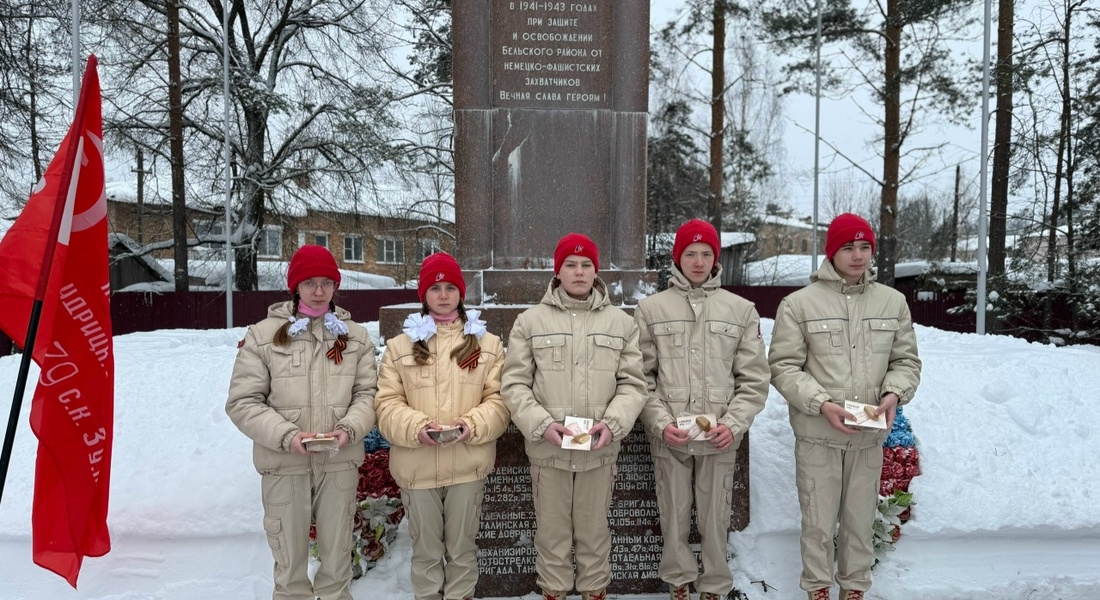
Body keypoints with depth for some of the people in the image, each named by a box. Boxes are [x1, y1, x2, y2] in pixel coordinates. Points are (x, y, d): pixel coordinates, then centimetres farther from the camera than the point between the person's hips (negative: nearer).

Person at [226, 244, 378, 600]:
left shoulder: (355, 336, 6)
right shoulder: (263, 334, -1)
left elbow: (368, 393, 5)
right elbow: (243, 402, -3)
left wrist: (349, 428, -14)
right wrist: (286, 436, -16)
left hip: (340, 462, 2)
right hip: (283, 464, -1)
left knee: (337, 556, 14)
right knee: (290, 559, 10)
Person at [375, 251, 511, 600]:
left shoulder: (487, 344, 3)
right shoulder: (400, 346, 3)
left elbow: (499, 399, 0)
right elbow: (387, 404, 0)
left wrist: (473, 425, -18)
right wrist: (416, 427, -18)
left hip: (468, 464, 0)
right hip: (417, 466, 0)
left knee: (462, 548, 13)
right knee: (426, 549, 14)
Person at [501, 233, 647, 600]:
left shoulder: (621, 322, 2)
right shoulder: (531, 320, -2)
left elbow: (632, 383, 2)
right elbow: (515, 383, -3)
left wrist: (613, 423, -14)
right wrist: (541, 424, -16)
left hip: (600, 449, 1)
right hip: (547, 449, -1)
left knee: (594, 529, 17)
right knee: (551, 530, 15)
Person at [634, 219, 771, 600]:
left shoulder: (741, 309, 5)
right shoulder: (651, 308, 2)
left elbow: (754, 378, 3)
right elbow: (640, 376, 0)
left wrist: (733, 423, -9)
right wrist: (661, 422, -11)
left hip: (720, 438, 1)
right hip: (668, 437, 0)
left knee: (715, 518, 11)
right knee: (674, 516, 12)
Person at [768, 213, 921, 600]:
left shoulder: (893, 302, 5)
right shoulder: (798, 304, -8)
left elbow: (906, 360, 11)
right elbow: (784, 366, -8)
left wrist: (894, 394, -8)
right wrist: (821, 404, -19)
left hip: (869, 435, 3)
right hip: (817, 434, -3)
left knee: (861, 520, 16)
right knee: (818, 521, 8)